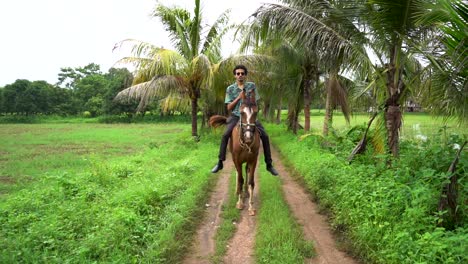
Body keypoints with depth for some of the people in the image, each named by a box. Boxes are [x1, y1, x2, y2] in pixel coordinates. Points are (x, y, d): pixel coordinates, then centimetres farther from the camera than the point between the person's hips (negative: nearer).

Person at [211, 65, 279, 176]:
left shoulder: (252, 86, 4)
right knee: (225, 135, -24)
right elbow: (229, 108, -1)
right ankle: (220, 163, -13)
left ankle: (269, 164, 0)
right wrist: (238, 97, -12)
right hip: (236, 116, -1)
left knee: (265, 136, -12)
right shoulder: (230, 89, 2)